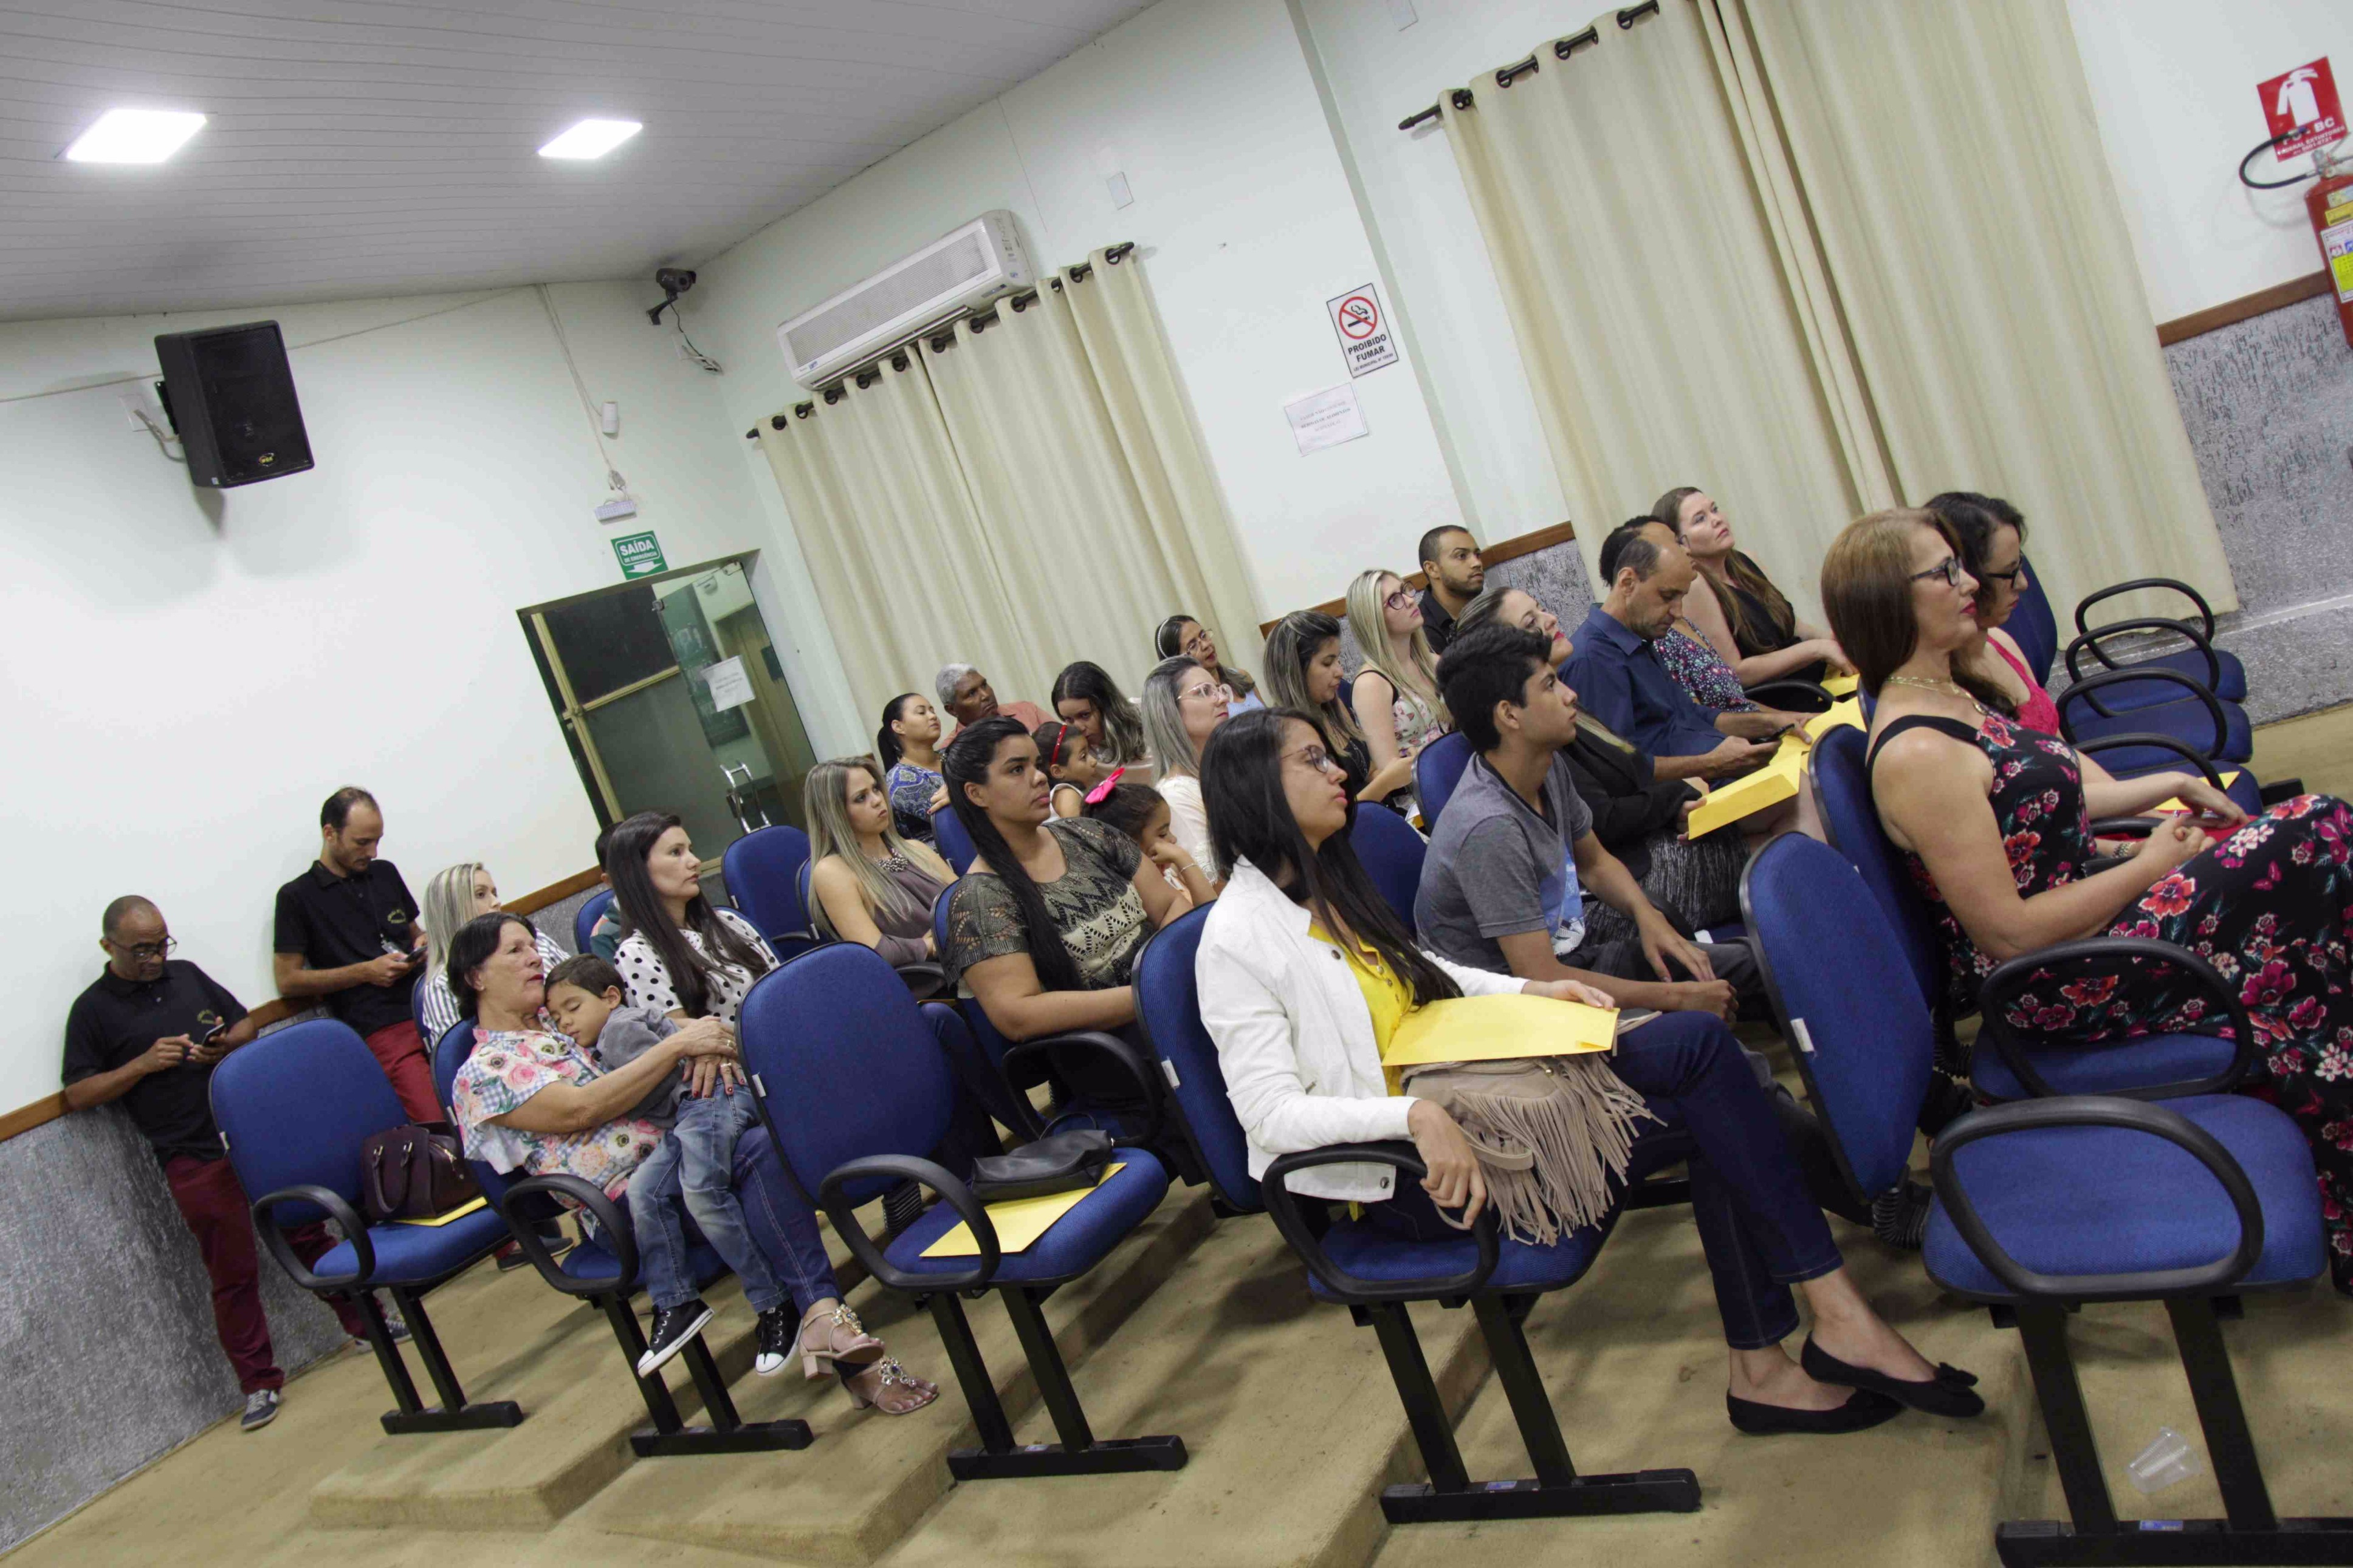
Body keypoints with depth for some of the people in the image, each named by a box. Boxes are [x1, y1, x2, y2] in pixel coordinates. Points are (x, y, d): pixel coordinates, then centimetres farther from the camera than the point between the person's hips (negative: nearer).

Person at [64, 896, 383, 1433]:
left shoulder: (186, 974, 10)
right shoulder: (93, 1010, -2)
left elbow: (247, 1023, 18)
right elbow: (76, 1095, -4)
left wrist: (229, 1043, -5)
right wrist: (144, 1063, -16)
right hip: (195, 1161, -4)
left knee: (311, 1231, 13)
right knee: (233, 1273, 3)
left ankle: (363, 1321, 27)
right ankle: (259, 1383, 14)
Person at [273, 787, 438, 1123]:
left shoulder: (385, 873, 23)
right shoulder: (297, 897, 7)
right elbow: (288, 981, 2)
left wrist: (424, 944, 10)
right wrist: (366, 972, -4)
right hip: (382, 1029, -5)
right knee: (439, 1122, -28)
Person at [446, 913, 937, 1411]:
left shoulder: (559, 1019, 24)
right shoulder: (483, 1075, 3)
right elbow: (580, 1110, -12)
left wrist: (706, 1043, -9)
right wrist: (680, 1044, -14)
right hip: (632, 1202, -7)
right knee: (761, 1148, -31)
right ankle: (824, 1314, -38)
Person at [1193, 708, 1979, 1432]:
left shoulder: (1325, 883, 11)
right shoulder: (1238, 939, -15)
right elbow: (1272, 1112, -20)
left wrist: (1528, 992, 10)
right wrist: (1414, 1116, -32)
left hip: (1453, 1097, 9)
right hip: (1407, 1173, -9)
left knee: (1698, 1045, -8)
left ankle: (1762, 1364, -4)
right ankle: (1839, 1316, -4)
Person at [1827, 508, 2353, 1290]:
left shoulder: (1951, 694, 7)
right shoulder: (1915, 754, -24)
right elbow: (2009, 933, -23)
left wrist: (2168, 784, 9)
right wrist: (2152, 864, -14)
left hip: (2081, 917, 9)